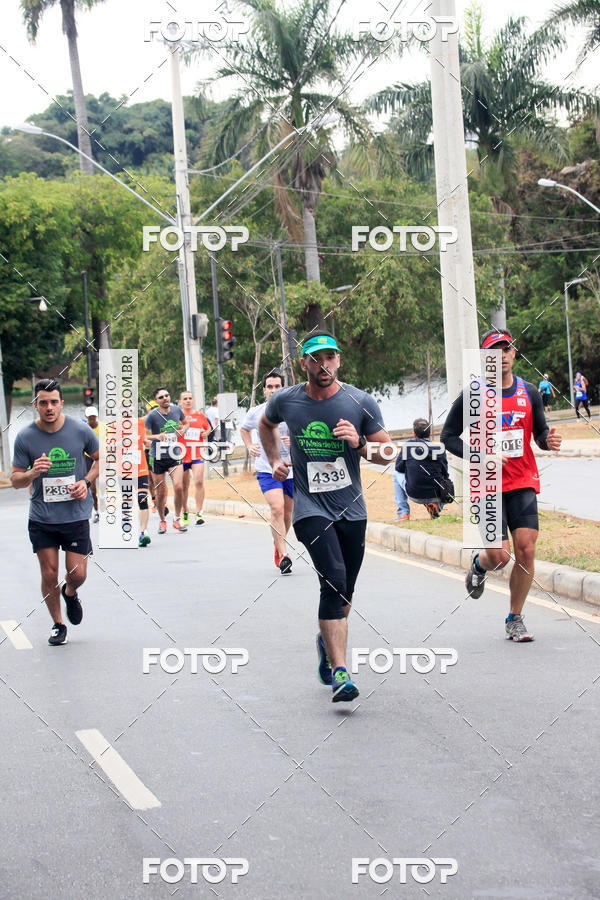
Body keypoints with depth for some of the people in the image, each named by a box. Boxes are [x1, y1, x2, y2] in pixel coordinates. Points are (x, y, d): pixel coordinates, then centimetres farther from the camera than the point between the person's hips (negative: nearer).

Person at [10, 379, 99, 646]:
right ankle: (57, 624, 24)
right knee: (49, 574, 2)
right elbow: (15, 479, 0)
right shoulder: (25, 437, -6)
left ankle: (70, 594, 35)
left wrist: (86, 482, -5)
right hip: (41, 518, 0)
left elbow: (100, 458, 11)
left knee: (77, 574, -1)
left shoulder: (80, 430, -6)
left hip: (76, 515, 0)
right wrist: (33, 473, -22)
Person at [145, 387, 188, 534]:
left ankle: (177, 519, 4)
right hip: (158, 457, -2)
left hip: (174, 456, 2)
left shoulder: (177, 409, 1)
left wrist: (183, 430, -1)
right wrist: (156, 436, -30)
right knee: (161, 493, 4)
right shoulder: (152, 416, -11)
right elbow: (144, 436, -12)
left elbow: (185, 423, 20)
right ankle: (162, 521, 25)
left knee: (179, 487, -14)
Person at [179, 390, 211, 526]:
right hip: (181, 454, -1)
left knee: (199, 481, -15)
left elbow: (208, 427, 25)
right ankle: (185, 512, 26)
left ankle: (199, 513, -10)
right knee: (184, 486, 8)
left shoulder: (200, 415, 9)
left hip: (197, 453, 1)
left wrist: (206, 433, 2)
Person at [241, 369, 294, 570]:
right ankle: (283, 556, -22)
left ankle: (278, 544, 41)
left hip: (291, 468, 2)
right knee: (277, 509, -20)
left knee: (287, 513, 13)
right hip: (266, 469, -1)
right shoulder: (256, 413, 0)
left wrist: (294, 441, -20)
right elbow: (244, 429, 22)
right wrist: (249, 447, 5)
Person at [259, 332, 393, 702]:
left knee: (344, 592, 12)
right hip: (311, 508, -2)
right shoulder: (285, 401, -1)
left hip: (352, 509, 3)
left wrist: (359, 443, -15)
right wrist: (275, 460, 12)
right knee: (334, 579, -22)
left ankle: (327, 641, 45)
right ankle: (340, 673, -25)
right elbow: (266, 424, 23)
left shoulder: (361, 402, -3)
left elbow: (388, 453, 3)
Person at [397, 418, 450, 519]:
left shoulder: (408, 445, -6)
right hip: (435, 496, 0)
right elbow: (445, 474, 2)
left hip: (414, 495, 1)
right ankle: (437, 506, 7)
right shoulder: (439, 448, -8)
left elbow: (399, 468, 5)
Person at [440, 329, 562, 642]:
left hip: (523, 484, 3)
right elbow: (448, 436, 1)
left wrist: (548, 440, -10)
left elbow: (540, 432, 15)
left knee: (526, 550, -7)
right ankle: (478, 564, 30)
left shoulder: (530, 393, 7)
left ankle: (515, 620, 10)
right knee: (499, 556, -9)